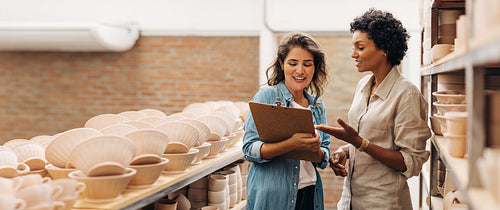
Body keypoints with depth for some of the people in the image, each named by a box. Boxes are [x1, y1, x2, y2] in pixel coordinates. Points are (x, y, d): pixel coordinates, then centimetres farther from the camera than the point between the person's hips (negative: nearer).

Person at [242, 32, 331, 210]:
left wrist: (316, 150, -12)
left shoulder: (317, 105, 9)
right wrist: (291, 144, -26)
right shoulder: (267, 96, -6)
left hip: (310, 195, 4)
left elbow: (324, 159, 10)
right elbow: (249, 149, -13)